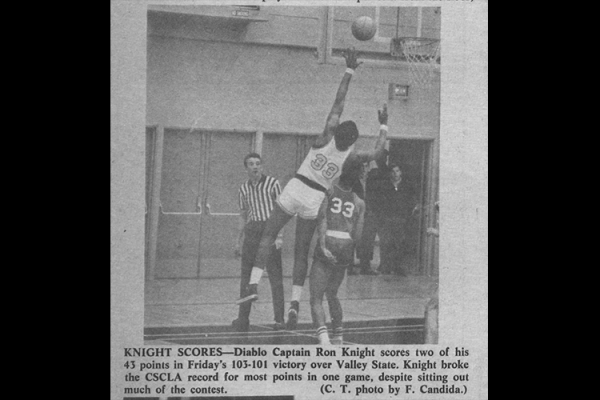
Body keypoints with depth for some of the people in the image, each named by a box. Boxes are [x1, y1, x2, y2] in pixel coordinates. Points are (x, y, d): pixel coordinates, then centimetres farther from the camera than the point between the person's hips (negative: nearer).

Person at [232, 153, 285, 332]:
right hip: (251, 232, 4)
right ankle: (243, 319, 10)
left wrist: (279, 235, -11)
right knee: (246, 275, 5)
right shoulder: (244, 188, 13)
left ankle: (279, 319, -4)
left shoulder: (273, 183, -1)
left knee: (275, 275, -6)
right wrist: (239, 241, 17)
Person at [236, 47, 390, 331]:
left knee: (268, 236, 8)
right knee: (301, 252, 9)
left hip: (295, 189, -1)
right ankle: (295, 303, -1)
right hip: (315, 200, 1)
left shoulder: (327, 137, -7)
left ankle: (253, 285, -7)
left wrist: (349, 71, 4)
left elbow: (338, 102, -1)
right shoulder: (350, 156, -5)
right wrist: (383, 126, 20)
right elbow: (376, 153, 12)